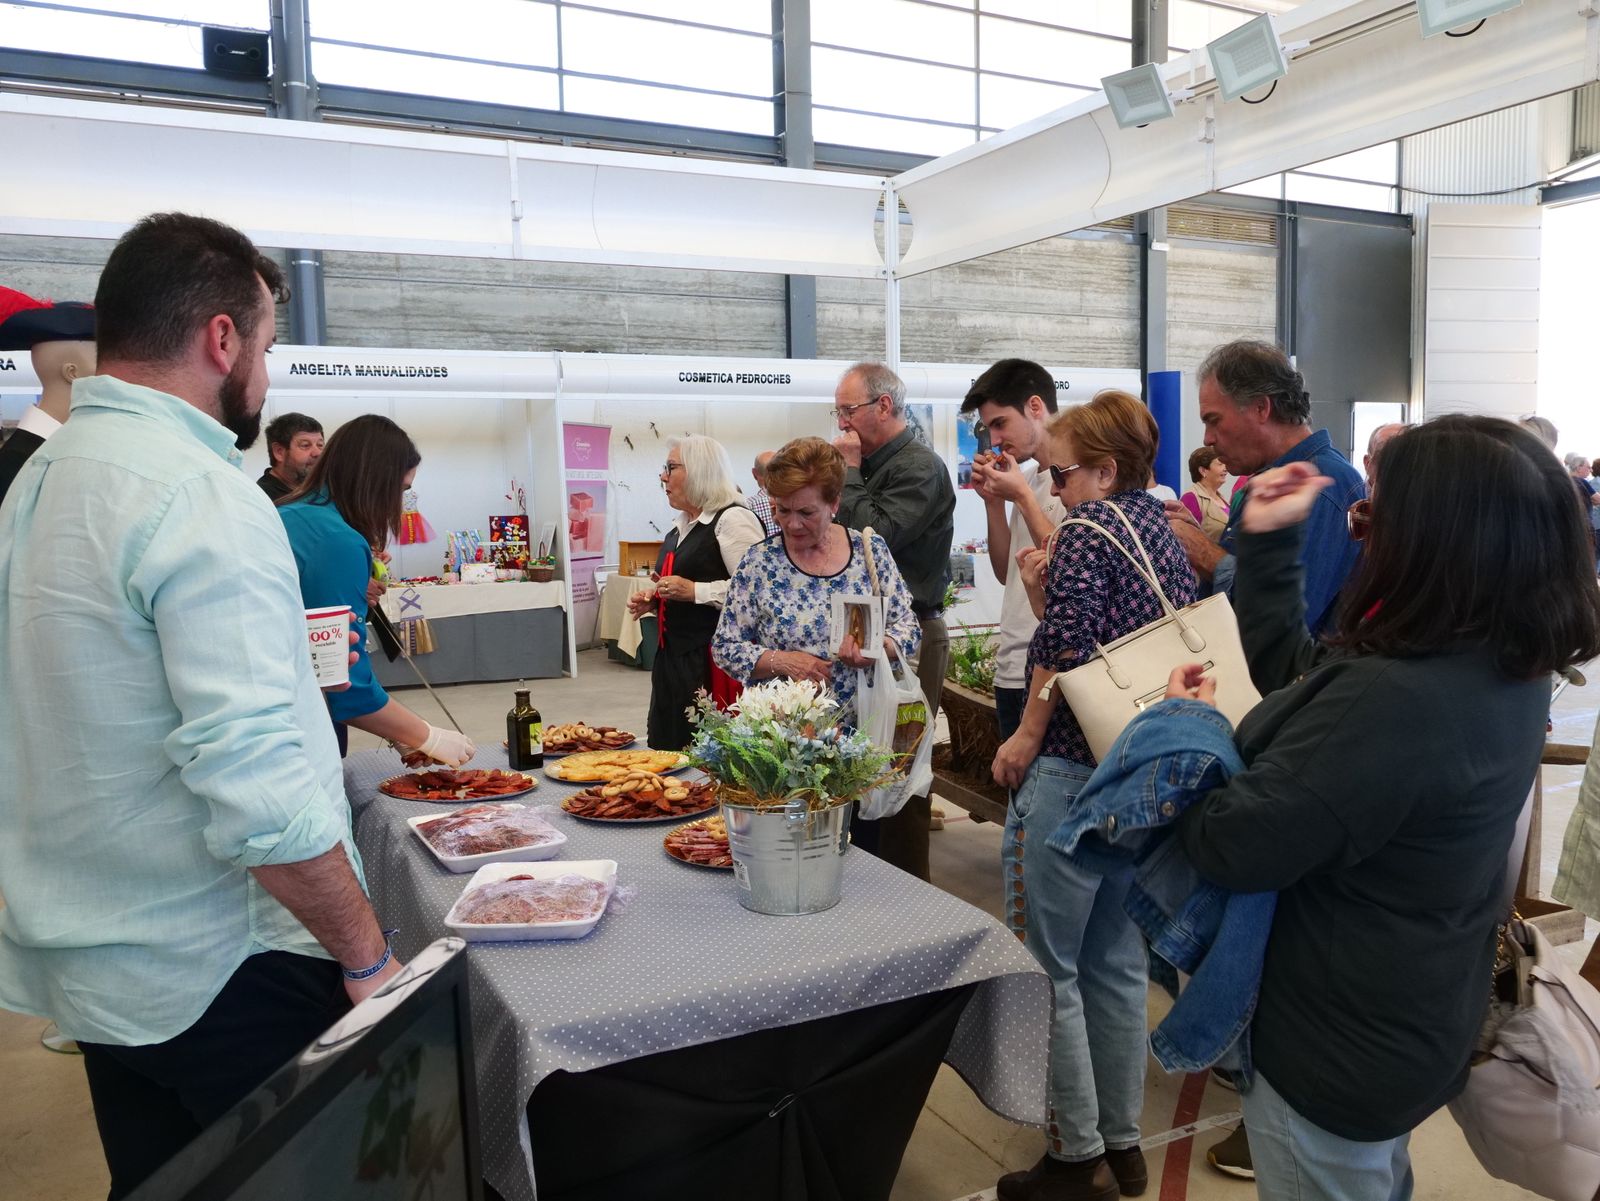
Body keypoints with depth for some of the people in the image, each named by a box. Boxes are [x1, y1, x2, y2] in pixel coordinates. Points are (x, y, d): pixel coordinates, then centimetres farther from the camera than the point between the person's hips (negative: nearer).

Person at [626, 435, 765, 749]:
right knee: (668, 748, 12)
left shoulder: (733, 519, -11)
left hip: (712, 661, -9)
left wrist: (695, 591, -21)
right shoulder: (679, 529, 18)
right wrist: (652, 599, 13)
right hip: (674, 657, 9)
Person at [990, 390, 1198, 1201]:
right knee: (1116, 962, 18)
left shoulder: (1088, 527, -11)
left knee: (1047, 965, 4)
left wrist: (1026, 737, -11)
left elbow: (1067, 648, -22)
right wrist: (1047, 590, 10)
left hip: (1075, 769, -9)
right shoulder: (1163, 531, 14)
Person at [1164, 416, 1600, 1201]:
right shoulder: (1499, 669, -6)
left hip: (1336, 1047, -8)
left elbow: (1229, 848, -30)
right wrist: (1267, 541, 1)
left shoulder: (1392, 701, -38)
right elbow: (1298, 672, 5)